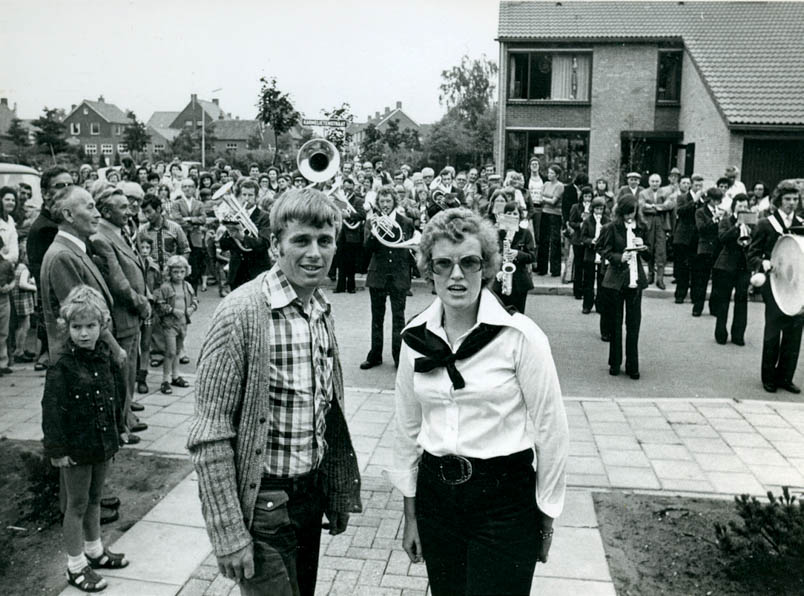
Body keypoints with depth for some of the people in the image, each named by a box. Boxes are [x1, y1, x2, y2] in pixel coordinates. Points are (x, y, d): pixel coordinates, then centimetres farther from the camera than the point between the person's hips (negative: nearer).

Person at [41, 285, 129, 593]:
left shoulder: (105, 358, 0)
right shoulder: (62, 366, -18)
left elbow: (117, 395, 11)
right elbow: (52, 409, -18)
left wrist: (116, 429, 11)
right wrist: (57, 449, -18)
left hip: (103, 442, 6)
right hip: (77, 447, -6)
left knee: (94, 499, 21)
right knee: (77, 504, 7)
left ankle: (95, 550, 39)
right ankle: (76, 566, 21)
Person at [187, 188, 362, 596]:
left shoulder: (322, 310, 3)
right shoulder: (242, 312, -19)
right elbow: (209, 436, -19)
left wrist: (339, 494, 13)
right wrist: (228, 533, -18)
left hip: (311, 495, 7)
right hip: (263, 502, -7)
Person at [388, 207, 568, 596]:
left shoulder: (520, 335, -14)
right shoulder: (415, 336, -1)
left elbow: (551, 431, -8)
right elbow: (408, 427, 7)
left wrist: (546, 516, -2)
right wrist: (410, 514, 10)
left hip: (504, 498, -4)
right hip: (435, 494, 4)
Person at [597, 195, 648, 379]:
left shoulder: (641, 227, 7)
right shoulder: (611, 228, -4)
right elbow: (603, 250, -2)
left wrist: (642, 246, -5)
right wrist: (619, 257, -18)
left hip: (635, 279, 3)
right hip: (616, 279, -3)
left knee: (634, 324, 3)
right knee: (615, 323, 6)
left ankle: (632, 365, 11)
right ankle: (615, 363, 18)